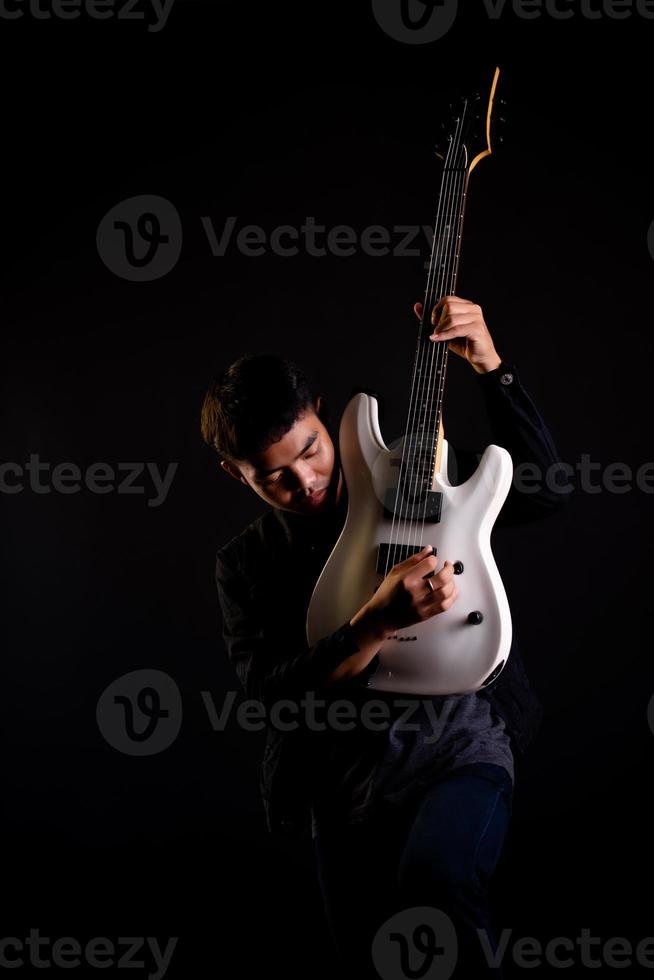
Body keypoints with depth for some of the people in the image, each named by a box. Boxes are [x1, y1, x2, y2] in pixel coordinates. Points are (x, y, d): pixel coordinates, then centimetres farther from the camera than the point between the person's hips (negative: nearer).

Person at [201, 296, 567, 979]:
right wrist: (379, 621, -26)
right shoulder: (245, 562, 2)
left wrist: (489, 366, -15)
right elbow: (269, 693, -11)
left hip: (458, 742, -3)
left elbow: (544, 490, -5)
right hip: (346, 786, 3)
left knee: (434, 878, -32)